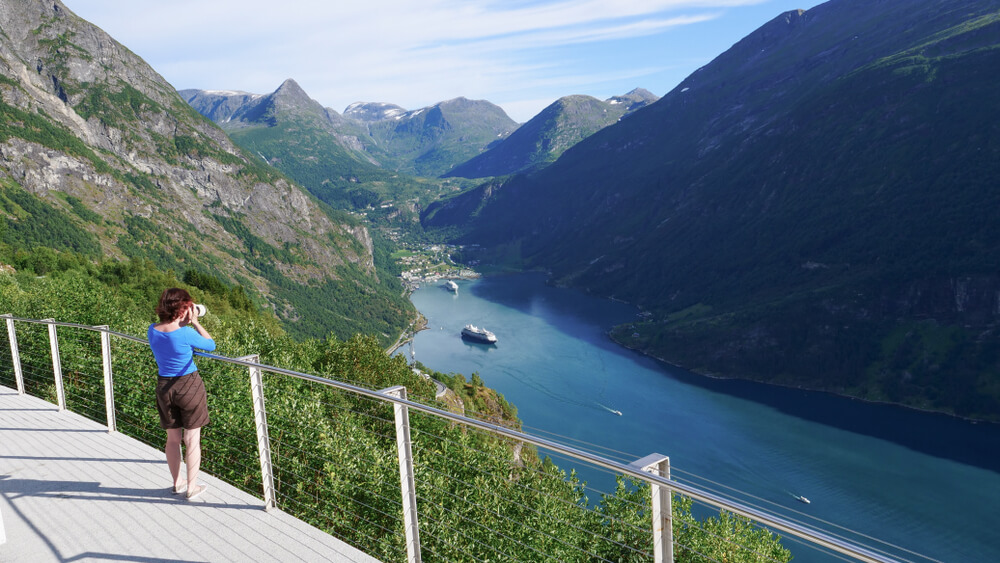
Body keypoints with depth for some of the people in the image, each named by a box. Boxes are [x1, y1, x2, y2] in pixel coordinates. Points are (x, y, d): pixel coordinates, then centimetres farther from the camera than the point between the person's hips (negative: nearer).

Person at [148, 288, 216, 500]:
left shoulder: (152, 331, -4)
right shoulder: (186, 333, -21)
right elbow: (211, 345, -4)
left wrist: (184, 324, 7)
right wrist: (194, 322, -5)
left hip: (164, 386, 5)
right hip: (189, 386, -5)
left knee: (173, 438, 18)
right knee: (192, 439, 8)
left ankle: (177, 482, 32)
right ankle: (192, 487, 17)